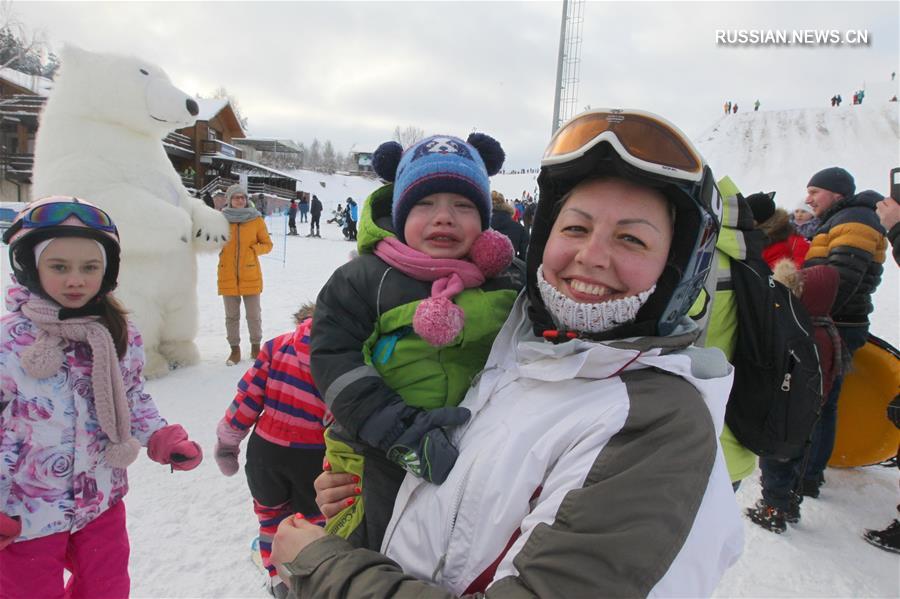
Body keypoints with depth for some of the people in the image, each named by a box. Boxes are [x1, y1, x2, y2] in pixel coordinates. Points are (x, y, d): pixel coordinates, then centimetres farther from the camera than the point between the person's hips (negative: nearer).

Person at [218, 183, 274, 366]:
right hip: (228, 276, 1)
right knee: (231, 315, 8)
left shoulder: (256, 219, 0)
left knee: (254, 315, 7)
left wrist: (255, 249, -12)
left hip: (250, 276, -1)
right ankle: (234, 349, 20)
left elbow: (267, 244, 5)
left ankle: (255, 346, 24)